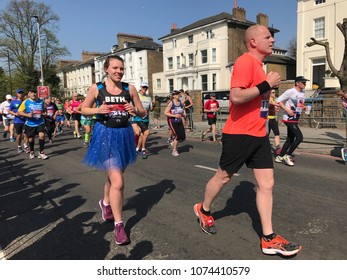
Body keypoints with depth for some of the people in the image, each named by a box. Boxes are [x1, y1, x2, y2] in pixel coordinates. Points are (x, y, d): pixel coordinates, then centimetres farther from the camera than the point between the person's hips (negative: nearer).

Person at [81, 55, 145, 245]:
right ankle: (118, 225, 6)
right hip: (105, 135, -4)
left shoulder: (130, 89, 2)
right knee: (118, 182, -11)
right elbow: (84, 109, 8)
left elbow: (143, 113, 7)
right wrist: (98, 110, -12)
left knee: (114, 176, 21)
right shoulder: (96, 88, -2)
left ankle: (105, 203, 52)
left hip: (124, 135, 4)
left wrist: (135, 110, -15)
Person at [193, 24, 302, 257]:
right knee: (224, 177, 8)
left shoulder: (258, 65, 17)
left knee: (267, 183, 4)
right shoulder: (245, 61, -13)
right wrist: (266, 84, -20)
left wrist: (268, 89, 13)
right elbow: (236, 96, -26)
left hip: (259, 134, 9)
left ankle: (269, 239, 13)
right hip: (239, 134, -9)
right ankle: (204, 210, 35)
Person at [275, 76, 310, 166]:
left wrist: (304, 107, 1)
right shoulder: (290, 91, -13)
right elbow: (278, 100, -14)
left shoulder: (303, 93, 12)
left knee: (290, 139, 12)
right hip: (289, 119, -9)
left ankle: (279, 157, 22)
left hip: (295, 119, 9)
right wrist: (287, 110, -22)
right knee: (299, 137, -14)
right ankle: (287, 155, -1)